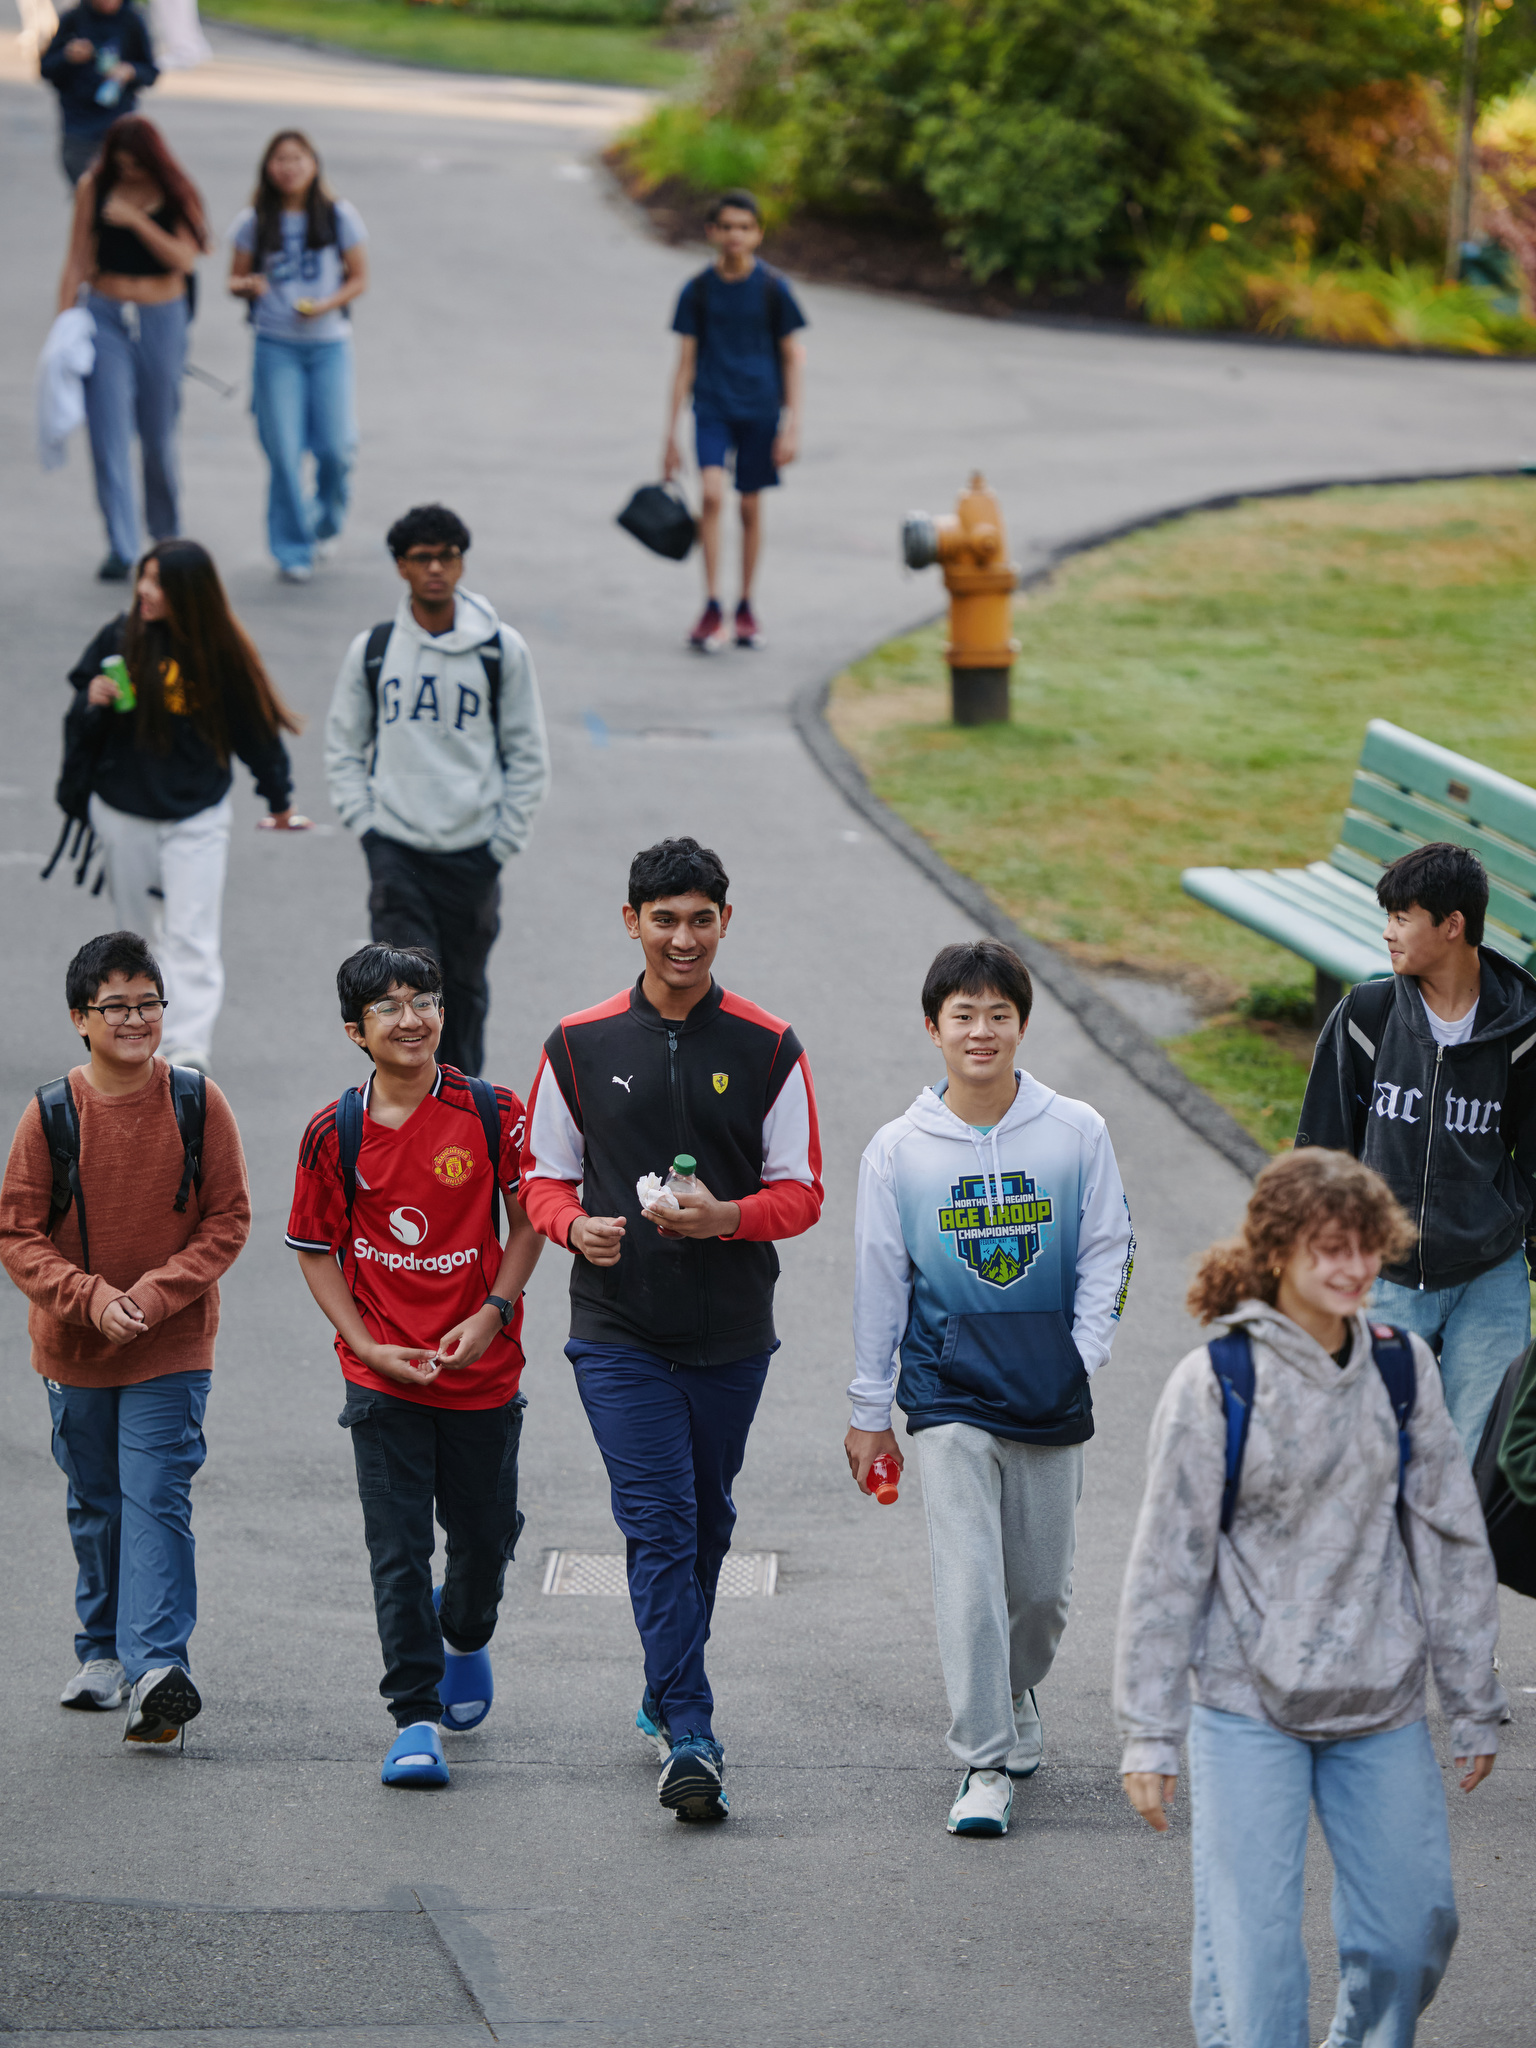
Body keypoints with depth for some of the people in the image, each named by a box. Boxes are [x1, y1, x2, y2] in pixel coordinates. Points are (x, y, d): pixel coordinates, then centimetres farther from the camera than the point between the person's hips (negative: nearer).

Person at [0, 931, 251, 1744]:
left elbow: (228, 1219, -4)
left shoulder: (198, 1105, -7)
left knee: (156, 1501, -13)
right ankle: (105, 1652, 32)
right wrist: (90, 1297, -19)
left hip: (172, 1348, -2)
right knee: (96, 1508, 15)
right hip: (74, 1348, 2)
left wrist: (157, 1291, -16)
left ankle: (158, 1668, -20)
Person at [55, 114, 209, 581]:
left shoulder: (175, 195, -1)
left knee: (158, 436, 10)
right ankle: (121, 549, -12)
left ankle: (166, 531, 33)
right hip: (105, 316, 0)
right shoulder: (94, 188, 0)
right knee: (109, 433, -10)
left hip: (162, 319, 0)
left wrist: (136, 221, -20)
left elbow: (185, 258, -12)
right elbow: (77, 260, 4)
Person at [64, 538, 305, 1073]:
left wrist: (279, 799, 13)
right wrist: (92, 702, -20)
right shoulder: (121, 638, -6)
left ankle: (191, 1053, -13)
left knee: (191, 938, -10)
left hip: (197, 817, -2)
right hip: (122, 816, 2)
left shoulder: (221, 652, -9)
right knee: (138, 934, 13)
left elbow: (255, 726, 3)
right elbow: (81, 725, 4)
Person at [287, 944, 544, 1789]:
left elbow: (529, 1218, 4)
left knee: (483, 1536, 12)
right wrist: (367, 1345, -8)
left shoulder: (491, 1112, -4)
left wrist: (492, 1313, -9)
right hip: (385, 1376, -1)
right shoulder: (334, 1133, -5)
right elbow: (316, 1250, 3)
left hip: (483, 1368, 1)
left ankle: (465, 1637, 44)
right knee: (398, 1550, -6)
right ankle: (415, 1718, 0)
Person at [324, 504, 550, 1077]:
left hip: (473, 852, 0)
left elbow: (529, 757, 5)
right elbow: (343, 748, 11)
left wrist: (503, 842, -1)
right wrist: (366, 823, -1)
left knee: (465, 989, 10)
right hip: (396, 851, 0)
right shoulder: (372, 649, 3)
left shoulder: (502, 650, 0)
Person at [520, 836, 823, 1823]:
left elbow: (801, 1190, 1)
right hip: (620, 1332, -2)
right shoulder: (580, 1046, 1)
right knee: (658, 1522, -11)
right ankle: (690, 1736, -15)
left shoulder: (769, 1049, 0)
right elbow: (544, 1175, 8)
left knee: (705, 1521, 15)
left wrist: (725, 1216, -19)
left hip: (732, 1333, 2)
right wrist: (576, 1225, -14)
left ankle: (668, 1694, 36)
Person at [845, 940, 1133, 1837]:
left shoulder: (1077, 1132, -1)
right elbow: (879, 1282, 5)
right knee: (970, 1581, -11)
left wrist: (1083, 1356, -6)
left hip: (1052, 1397, 2)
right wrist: (870, 1410, 7)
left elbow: (1108, 1254, 5)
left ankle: (1016, 1692, 40)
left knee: (1045, 1585, 10)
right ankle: (987, 1763, -5)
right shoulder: (899, 1150, -1)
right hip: (948, 1394, -1)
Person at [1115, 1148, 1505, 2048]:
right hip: (1247, 1705, -3)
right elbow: (1168, 1564, -5)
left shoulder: (1404, 1371, 1)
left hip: (1383, 1707, 4)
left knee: (1415, 1924, 7)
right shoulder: (1215, 1383, -9)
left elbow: (1453, 1542, 9)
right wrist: (1149, 1734, -5)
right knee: (1253, 1941, -6)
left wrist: (1475, 1703, 11)